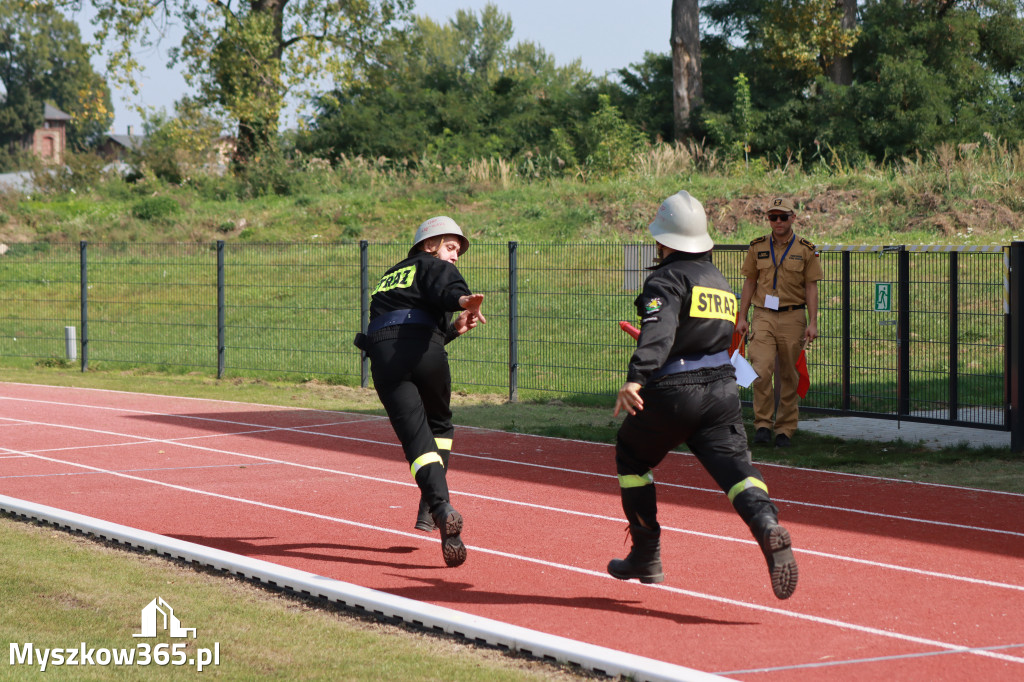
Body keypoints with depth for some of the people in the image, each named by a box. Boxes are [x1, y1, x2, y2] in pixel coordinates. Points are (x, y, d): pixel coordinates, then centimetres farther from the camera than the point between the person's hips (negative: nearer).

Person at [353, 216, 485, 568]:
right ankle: (429, 506, 13)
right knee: (439, 424, 22)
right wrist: (462, 299, -33)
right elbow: (445, 288, -13)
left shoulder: (390, 276, 36)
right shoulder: (433, 265, 15)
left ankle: (441, 506, -31)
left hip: (382, 353, 4)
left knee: (417, 437, -7)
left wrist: (452, 328, 37)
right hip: (422, 349, -4)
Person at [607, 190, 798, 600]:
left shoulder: (667, 278, -5)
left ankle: (647, 557, 21)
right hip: (723, 388, 5)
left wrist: (636, 379, -37)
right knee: (733, 463, -8)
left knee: (631, 456, 18)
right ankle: (767, 525, -41)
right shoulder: (720, 281, 19)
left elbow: (658, 332, -24)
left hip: (673, 392, -5)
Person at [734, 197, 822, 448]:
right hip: (763, 316, 1)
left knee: (788, 376, 3)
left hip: (793, 318, -1)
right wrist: (742, 317, 6)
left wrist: (812, 322, -5)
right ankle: (763, 425, -6)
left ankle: (785, 429, 11)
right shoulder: (758, 247, 8)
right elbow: (750, 283, 12)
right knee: (761, 370, -14)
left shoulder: (805, 250, 3)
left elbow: (811, 287, 3)